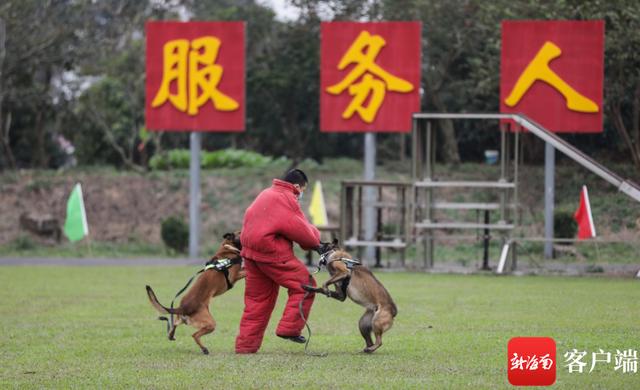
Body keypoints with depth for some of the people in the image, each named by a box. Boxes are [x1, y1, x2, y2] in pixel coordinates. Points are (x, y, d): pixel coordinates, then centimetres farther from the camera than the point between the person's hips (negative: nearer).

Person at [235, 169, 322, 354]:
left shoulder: (267, 193, 19)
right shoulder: (286, 199, -10)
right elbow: (300, 231, -11)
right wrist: (315, 240, 11)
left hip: (251, 251, 9)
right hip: (272, 253, -9)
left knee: (257, 300, 14)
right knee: (304, 285, 0)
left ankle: (245, 345, 14)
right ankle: (289, 329, -3)